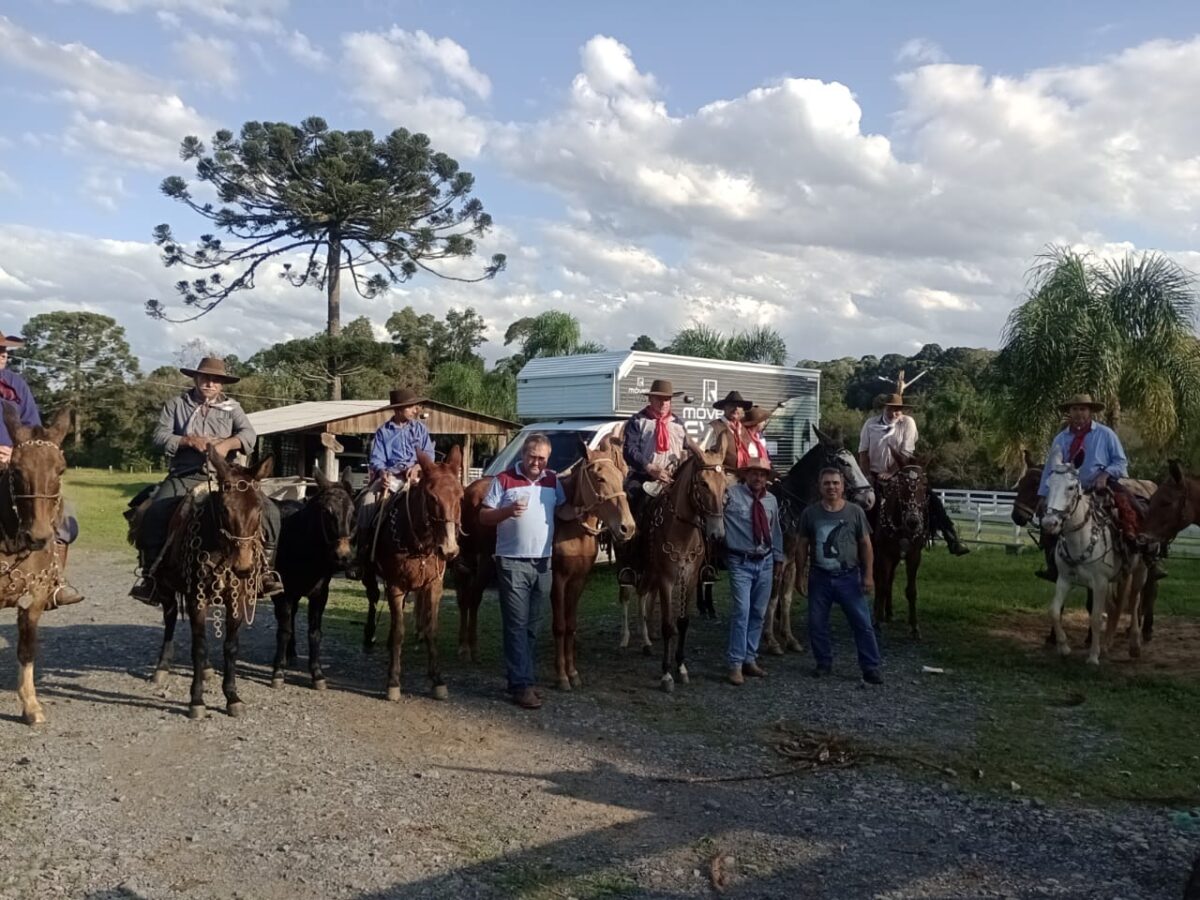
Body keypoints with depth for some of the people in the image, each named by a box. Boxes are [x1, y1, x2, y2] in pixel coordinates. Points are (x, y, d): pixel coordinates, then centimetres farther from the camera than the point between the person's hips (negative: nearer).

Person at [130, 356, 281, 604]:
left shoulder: (232, 408, 12)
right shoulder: (175, 405, 10)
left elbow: (248, 434, -3)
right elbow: (160, 437, 0)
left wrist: (227, 444, -23)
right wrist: (189, 441, -16)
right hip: (184, 477, -1)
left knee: (268, 510, -16)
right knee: (154, 515, -26)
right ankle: (150, 574, -9)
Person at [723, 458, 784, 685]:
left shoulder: (771, 500, 8)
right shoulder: (731, 495, -8)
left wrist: (778, 558, 19)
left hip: (765, 563, 6)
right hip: (741, 563, -5)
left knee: (758, 613, 10)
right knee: (741, 612, -11)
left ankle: (750, 660, 21)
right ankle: (735, 664, -3)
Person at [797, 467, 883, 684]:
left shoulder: (855, 512, -3)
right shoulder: (810, 513, -1)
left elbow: (865, 545, 1)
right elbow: (803, 546, 6)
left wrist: (868, 575, -4)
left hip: (849, 577, -1)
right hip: (819, 578, 1)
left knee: (862, 623, -1)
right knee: (816, 623, 7)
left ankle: (871, 668, 8)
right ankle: (824, 663, 24)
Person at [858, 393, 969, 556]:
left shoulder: (908, 423, -7)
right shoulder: (870, 424, -2)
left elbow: (906, 454, -12)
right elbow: (863, 453, 0)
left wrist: (890, 473, -21)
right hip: (875, 476, 1)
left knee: (932, 500, -12)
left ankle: (953, 542, -9)